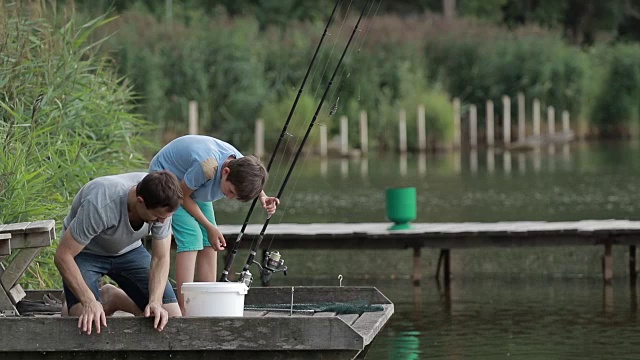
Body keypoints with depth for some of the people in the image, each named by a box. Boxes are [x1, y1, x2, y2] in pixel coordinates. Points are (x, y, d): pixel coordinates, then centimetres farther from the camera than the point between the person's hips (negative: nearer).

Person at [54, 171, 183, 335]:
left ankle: (112, 298, 17)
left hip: (128, 250, 5)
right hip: (86, 252, -4)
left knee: (171, 318, -8)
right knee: (88, 327, -28)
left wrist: (155, 302, -30)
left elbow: (160, 258, -14)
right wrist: (89, 302, -39)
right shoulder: (100, 206, -39)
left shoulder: (162, 206, -24)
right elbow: (62, 256, -32)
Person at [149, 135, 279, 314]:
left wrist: (263, 197, -15)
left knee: (209, 242, -2)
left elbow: (251, 185, 7)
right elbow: (183, 196, -25)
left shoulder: (242, 165, -20)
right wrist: (210, 227, -22)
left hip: (194, 187, 8)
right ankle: (184, 311, -25)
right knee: (191, 237, -21)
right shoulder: (206, 166, -42)